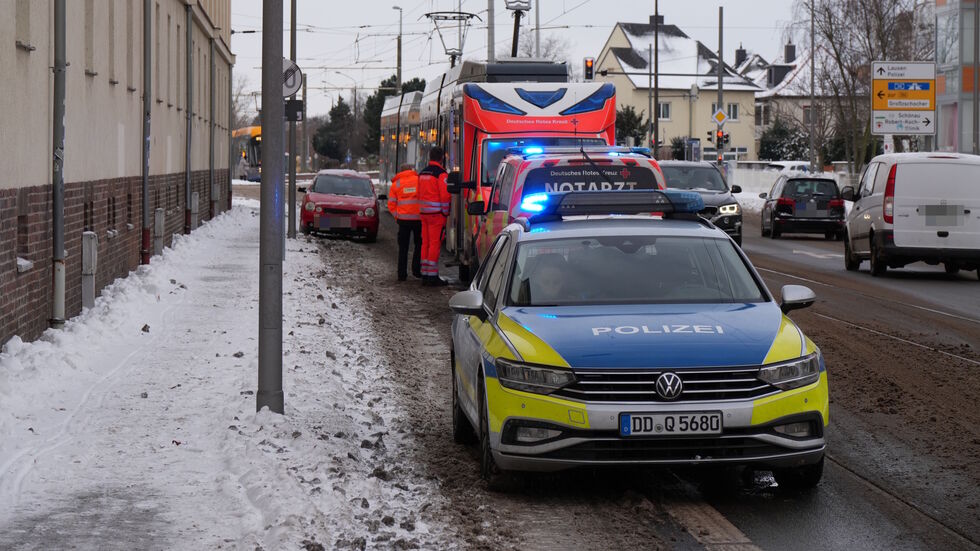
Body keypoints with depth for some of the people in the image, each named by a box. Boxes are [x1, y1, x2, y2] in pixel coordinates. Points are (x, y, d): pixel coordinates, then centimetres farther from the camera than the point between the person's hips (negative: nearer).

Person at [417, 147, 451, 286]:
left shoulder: (422, 173, 14)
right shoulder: (441, 174, -11)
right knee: (435, 244, -6)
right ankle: (432, 276, -7)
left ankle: (425, 275, 14)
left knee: (425, 243, 12)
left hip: (424, 212, 8)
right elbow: (445, 195, -16)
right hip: (436, 213, -8)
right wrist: (445, 214, -8)